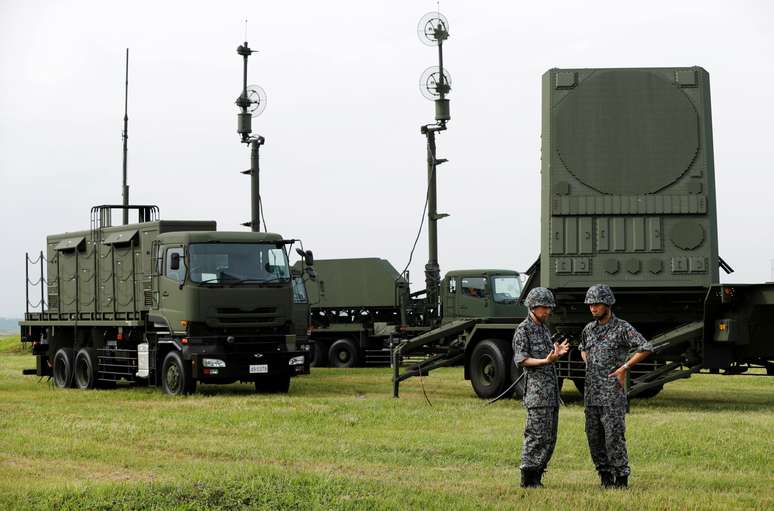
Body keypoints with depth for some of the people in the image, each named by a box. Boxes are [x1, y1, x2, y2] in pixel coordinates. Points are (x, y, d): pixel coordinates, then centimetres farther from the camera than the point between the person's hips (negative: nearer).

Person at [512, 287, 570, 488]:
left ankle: (536, 476, 12)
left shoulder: (544, 329, 19)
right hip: (536, 388, -8)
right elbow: (521, 359, -12)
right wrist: (545, 361, -23)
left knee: (549, 437, 7)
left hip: (552, 390, 8)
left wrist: (557, 354, 3)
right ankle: (528, 478, -6)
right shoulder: (523, 330, -5)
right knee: (537, 435, -10)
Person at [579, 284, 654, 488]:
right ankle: (605, 477, 14)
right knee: (594, 436, 6)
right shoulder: (589, 329, 13)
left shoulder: (622, 328, -7)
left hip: (613, 393, -7)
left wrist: (624, 367, -14)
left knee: (614, 435, -9)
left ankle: (621, 477, -2)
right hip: (591, 393, 7)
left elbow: (646, 349, -14)